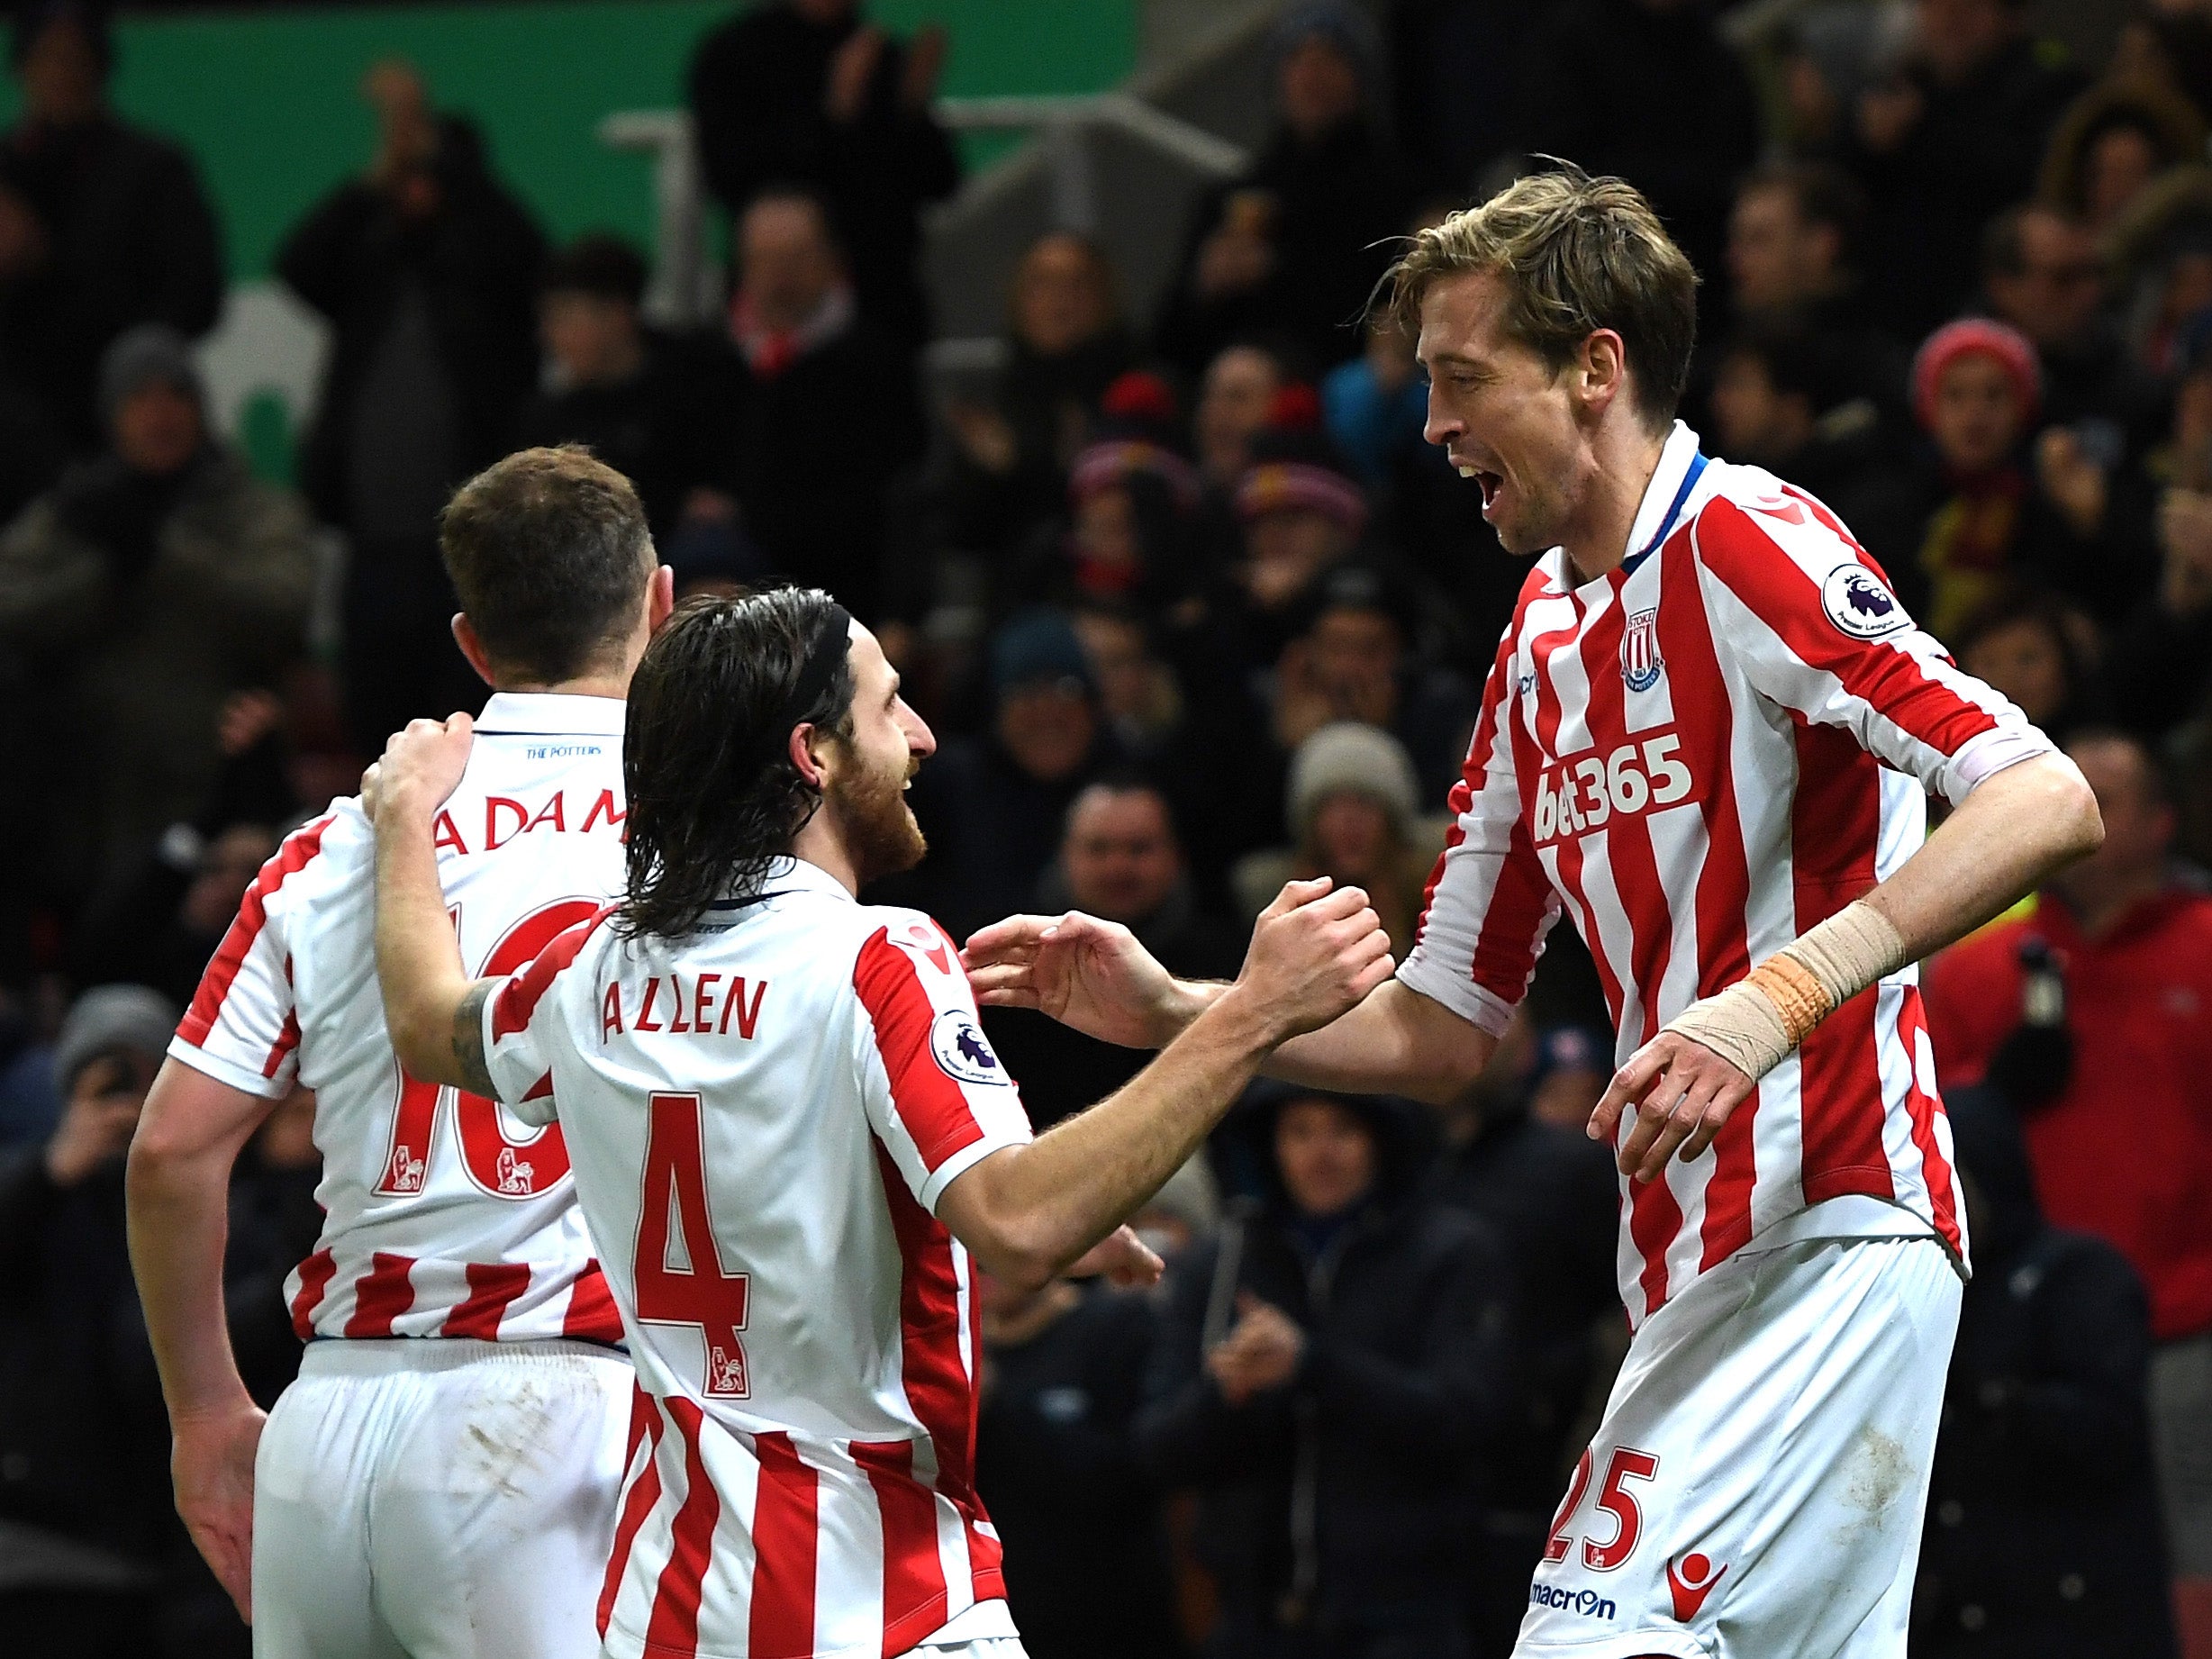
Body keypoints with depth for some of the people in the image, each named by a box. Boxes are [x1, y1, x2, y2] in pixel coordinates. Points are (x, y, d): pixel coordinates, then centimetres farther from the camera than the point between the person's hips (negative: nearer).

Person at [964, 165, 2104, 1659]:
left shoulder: (1741, 545, -9)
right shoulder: (1541, 643, 18)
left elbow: (2046, 804, -20)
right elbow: (1440, 1034, 22)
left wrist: (1782, 993, -29)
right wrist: (1166, 1012, 9)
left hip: (1824, 1241, -9)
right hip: (1695, 1280, 9)